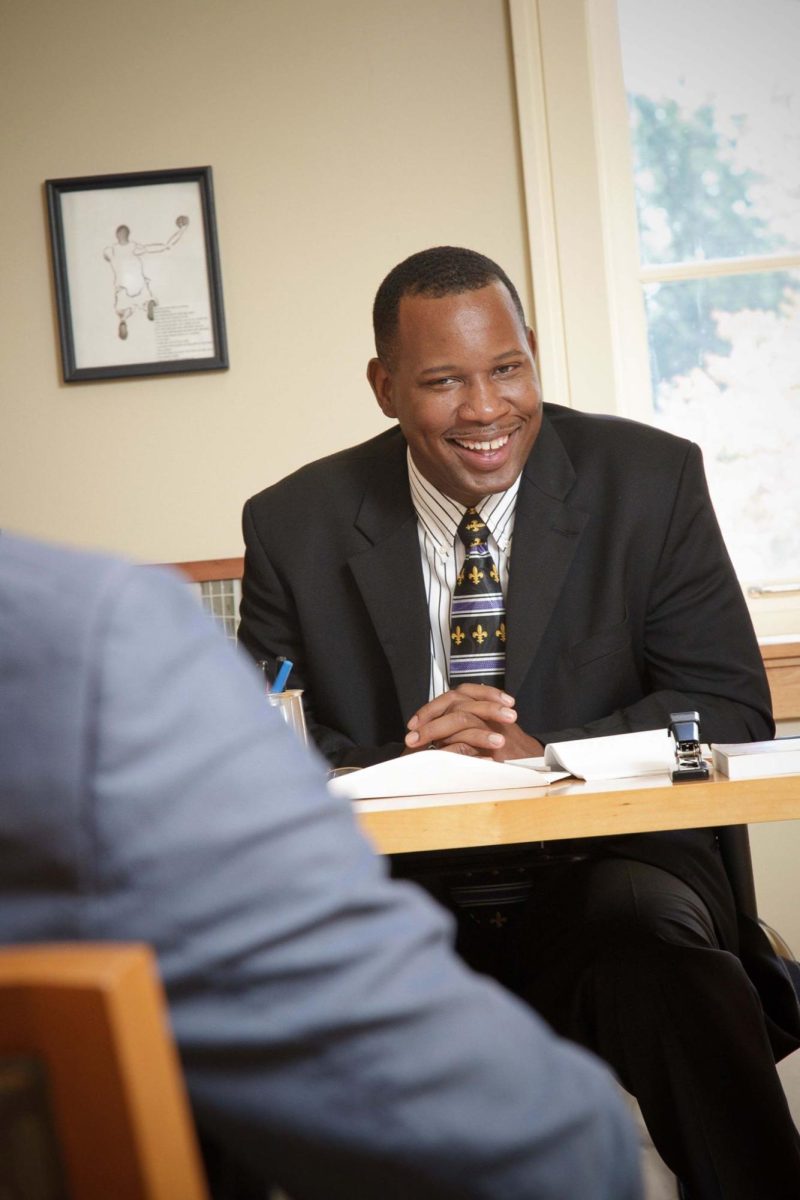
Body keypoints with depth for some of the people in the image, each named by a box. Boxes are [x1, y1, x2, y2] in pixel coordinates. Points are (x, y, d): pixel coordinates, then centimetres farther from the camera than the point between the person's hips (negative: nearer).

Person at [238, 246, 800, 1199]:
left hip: (604, 873, 0)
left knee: (656, 956, -35)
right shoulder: (296, 525, 3)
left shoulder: (651, 480, 1)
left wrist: (539, 754, -16)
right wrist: (407, 759, -18)